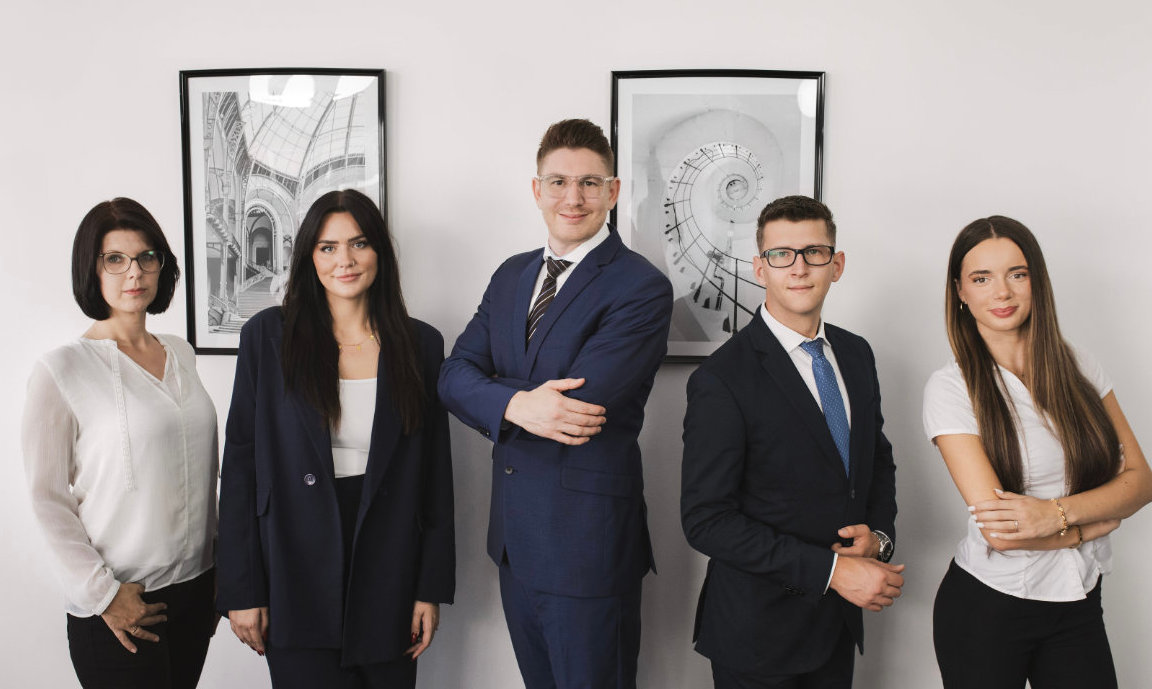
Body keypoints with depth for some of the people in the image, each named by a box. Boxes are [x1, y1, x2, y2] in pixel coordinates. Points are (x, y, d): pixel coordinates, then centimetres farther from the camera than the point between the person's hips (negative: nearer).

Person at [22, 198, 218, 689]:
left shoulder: (180, 354, 8)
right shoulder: (60, 371, -9)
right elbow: (47, 497, -9)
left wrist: (219, 570, 13)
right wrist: (103, 594, -13)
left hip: (196, 588, 5)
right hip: (118, 611, -5)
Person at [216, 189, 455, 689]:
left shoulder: (420, 344, 2)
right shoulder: (268, 336, -2)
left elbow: (436, 474, 3)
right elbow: (240, 464, -2)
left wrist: (432, 588, 1)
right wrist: (241, 590, -4)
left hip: (389, 582, 2)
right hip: (296, 583, -1)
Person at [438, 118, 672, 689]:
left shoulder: (642, 288, -14)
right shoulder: (512, 275, 9)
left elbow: (579, 405, -23)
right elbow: (454, 375, -1)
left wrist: (489, 385, -9)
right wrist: (515, 404, -21)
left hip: (589, 544, -7)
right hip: (514, 536, 7)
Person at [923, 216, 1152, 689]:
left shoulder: (1078, 369, 1)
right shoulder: (949, 388, -13)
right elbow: (998, 529, -18)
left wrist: (1057, 513, -19)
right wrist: (1097, 519, -6)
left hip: (1079, 603, 4)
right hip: (986, 606, -4)